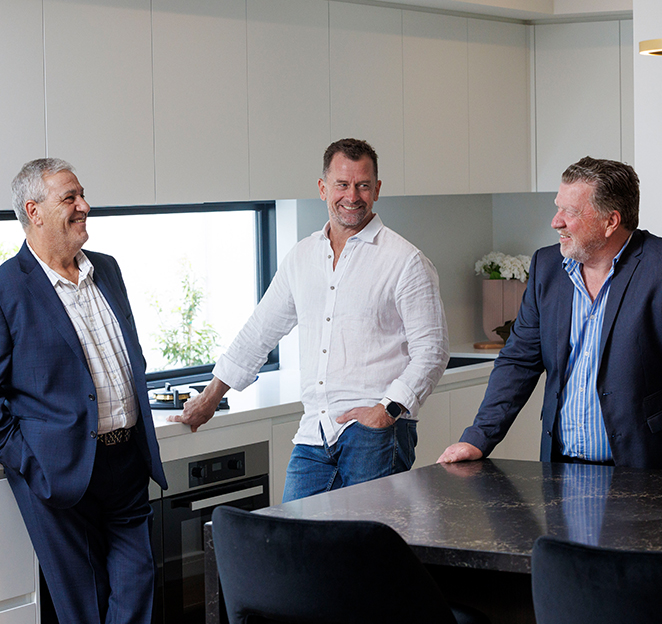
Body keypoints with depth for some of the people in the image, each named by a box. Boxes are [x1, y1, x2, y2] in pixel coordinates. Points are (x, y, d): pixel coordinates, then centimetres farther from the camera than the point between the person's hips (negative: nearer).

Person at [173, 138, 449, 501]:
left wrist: (388, 409, -14)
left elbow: (431, 351, -2)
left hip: (374, 433, -4)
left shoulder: (405, 261, 0)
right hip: (314, 434, 4)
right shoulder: (302, 257, 16)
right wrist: (210, 397, 28)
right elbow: (260, 331, 25)